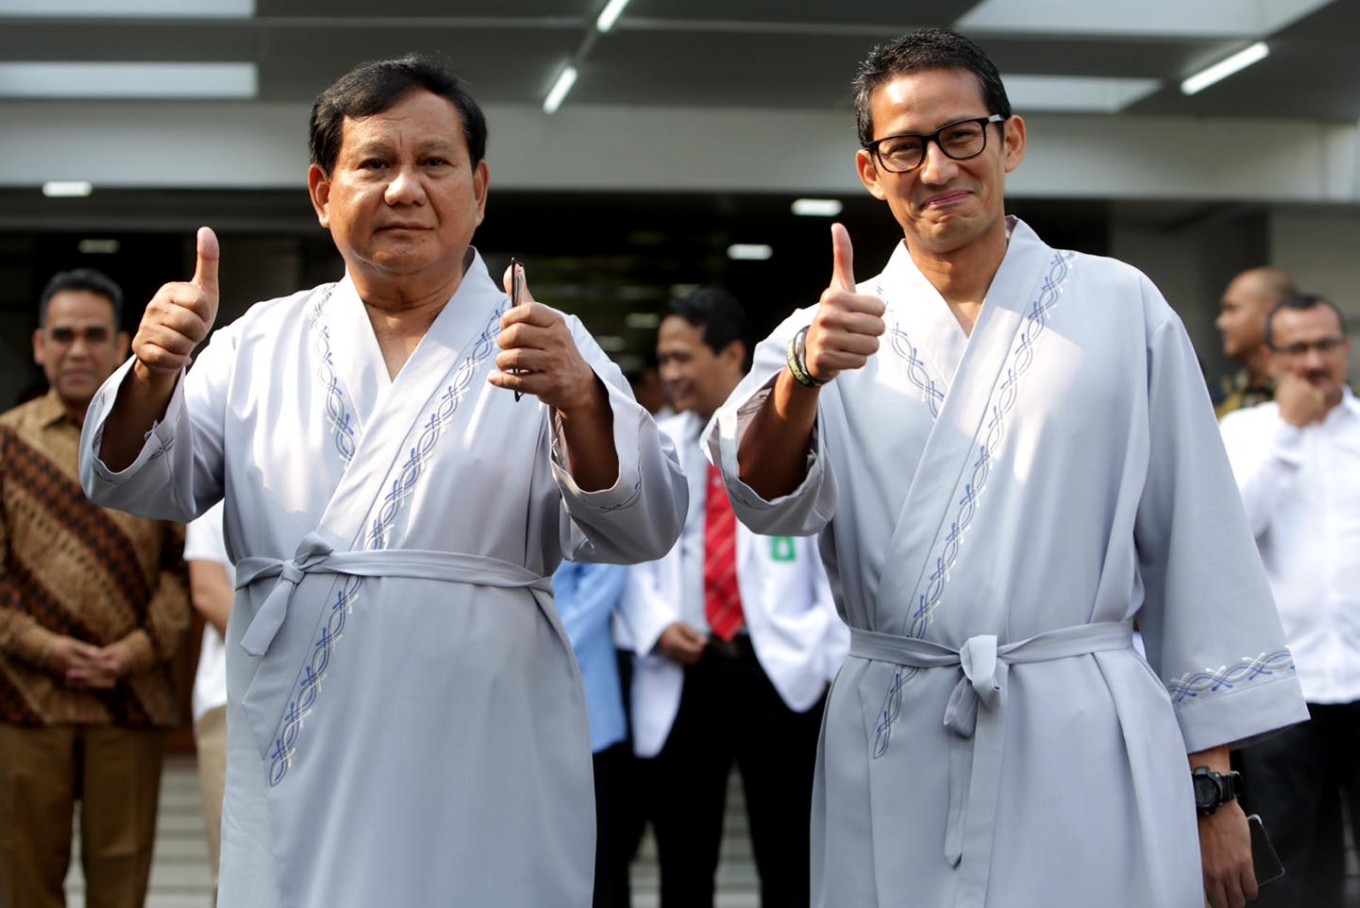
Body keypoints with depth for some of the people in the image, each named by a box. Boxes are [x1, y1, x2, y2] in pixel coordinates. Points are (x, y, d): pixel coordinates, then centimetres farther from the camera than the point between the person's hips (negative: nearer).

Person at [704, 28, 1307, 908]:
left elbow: (1198, 546, 3)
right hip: (894, 758, 1)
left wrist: (1211, 783, 2)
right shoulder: (830, 332, 7)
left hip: (1087, 748, -1)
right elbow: (769, 498, -10)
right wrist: (805, 376, -31)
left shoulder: (1123, 309, 2)